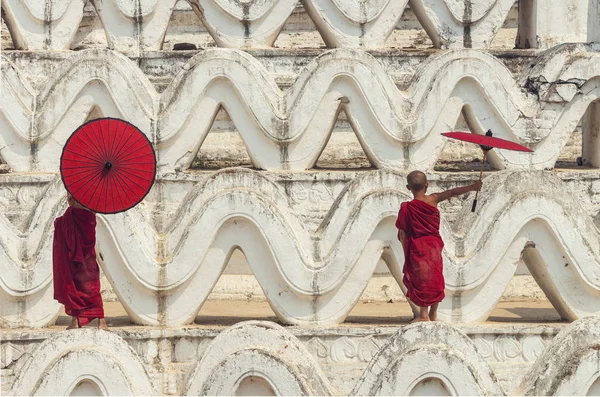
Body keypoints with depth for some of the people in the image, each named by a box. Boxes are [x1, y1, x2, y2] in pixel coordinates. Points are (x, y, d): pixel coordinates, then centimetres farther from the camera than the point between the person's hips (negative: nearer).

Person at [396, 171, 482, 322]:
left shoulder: (407, 208, -14)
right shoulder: (433, 200, -7)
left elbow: (403, 233, -9)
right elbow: (452, 192, 3)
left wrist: (405, 252, 0)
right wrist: (472, 187, 15)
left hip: (417, 248, -3)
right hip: (434, 245, 3)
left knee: (421, 279, 5)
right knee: (435, 278, 13)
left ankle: (424, 314, 6)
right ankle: (433, 314, 20)